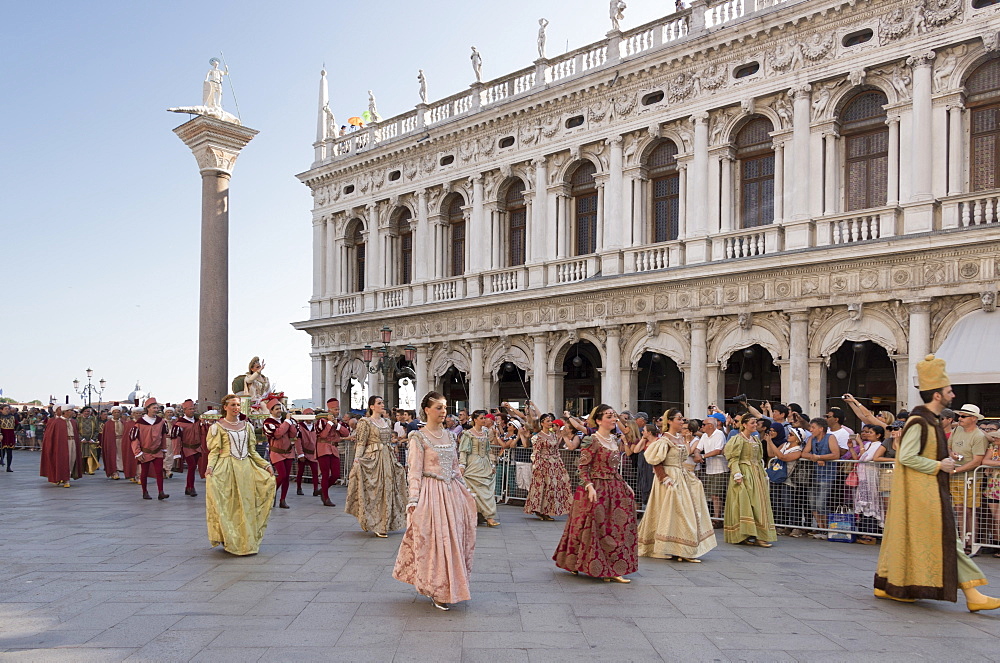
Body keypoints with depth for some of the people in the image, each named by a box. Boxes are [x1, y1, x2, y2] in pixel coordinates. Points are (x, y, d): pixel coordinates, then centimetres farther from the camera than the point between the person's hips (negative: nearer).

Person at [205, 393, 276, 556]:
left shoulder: (246, 426, 14)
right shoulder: (218, 427, 2)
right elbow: (214, 451, -3)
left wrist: (266, 465, 5)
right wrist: (210, 467, -21)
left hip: (246, 467, 4)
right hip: (226, 468, -4)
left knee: (246, 504, 1)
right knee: (229, 504, -7)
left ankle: (248, 541, 9)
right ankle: (230, 541, 3)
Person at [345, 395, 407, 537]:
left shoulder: (386, 421, 14)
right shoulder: (366, 422, -5)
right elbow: (361, 443, -9)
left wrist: (394, 459, 18)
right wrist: (357, 460, -19)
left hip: (387, 458, 7)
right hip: (373, 458, -6)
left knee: (387, 488, 6)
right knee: (374, 490, -6)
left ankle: (384, 524, 17)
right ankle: (376, 525, 1)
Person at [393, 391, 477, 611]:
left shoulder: (449, 435, 12)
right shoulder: (419, 437, -6)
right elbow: (415, 471, -10)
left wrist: (467, 492, 15)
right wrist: (413, 500, -16)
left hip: (452, 493, 6)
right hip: (431, 492, -6)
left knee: (454, 538, 8)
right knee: (434, 540, -3)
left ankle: (451, 585, 22)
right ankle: (437, 591, 9)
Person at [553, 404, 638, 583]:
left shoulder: (616, 441, 12)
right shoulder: (592, 441, -11)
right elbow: (582, 467, -14)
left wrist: (626, 485, 12)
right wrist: (589, 487, -24)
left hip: (616, 488, 7)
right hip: (597, 489, -7)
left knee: (618, 528, 5)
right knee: (596, 527, -2)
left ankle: (613, 570, 12)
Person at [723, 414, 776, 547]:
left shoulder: (756, 439, 16)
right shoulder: (738, 439, -7)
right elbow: (733, 459, -13)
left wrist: (764, 475, 20)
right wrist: (737, 474, -23)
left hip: (756, 474, 8)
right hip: (744, 474, -8)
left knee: (758, 503, 5)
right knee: (745, 503, -9)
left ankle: (759, 536, 7)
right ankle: (746, 536, -6)